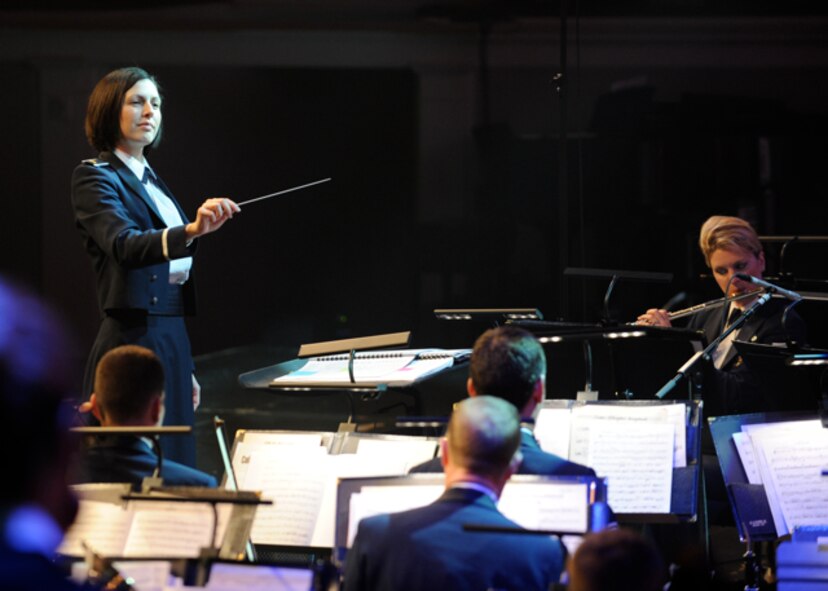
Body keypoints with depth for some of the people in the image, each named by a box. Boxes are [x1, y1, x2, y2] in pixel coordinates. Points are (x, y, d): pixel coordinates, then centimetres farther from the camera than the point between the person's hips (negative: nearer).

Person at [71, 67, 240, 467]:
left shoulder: (151, 181, 20)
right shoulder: (94, 177, -6)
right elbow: (125, 245, -26)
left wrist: (187, 369, 21)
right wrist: (192, 230, -43)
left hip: (170, 341, 8)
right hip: (131, 342, -8)